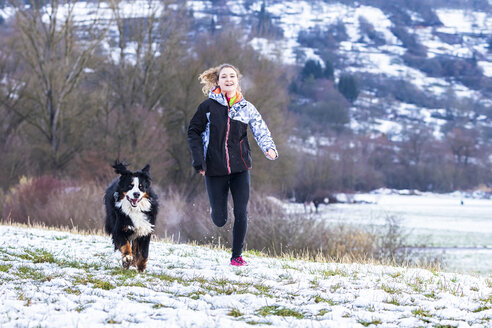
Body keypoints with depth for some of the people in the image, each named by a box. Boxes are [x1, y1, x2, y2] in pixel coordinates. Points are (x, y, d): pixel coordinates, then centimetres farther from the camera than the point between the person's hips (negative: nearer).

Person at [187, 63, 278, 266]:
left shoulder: (246, 108, 3)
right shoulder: (208, 106, -1)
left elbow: (261, 131, -4)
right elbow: (194, 132, 5)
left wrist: (270, 149, -25)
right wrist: (199, 160, -5)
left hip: (240, 168, 1)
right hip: (215, 170, -1)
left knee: (241, 213, -9)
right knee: (219, 219, 1)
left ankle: (237, 255, 5)